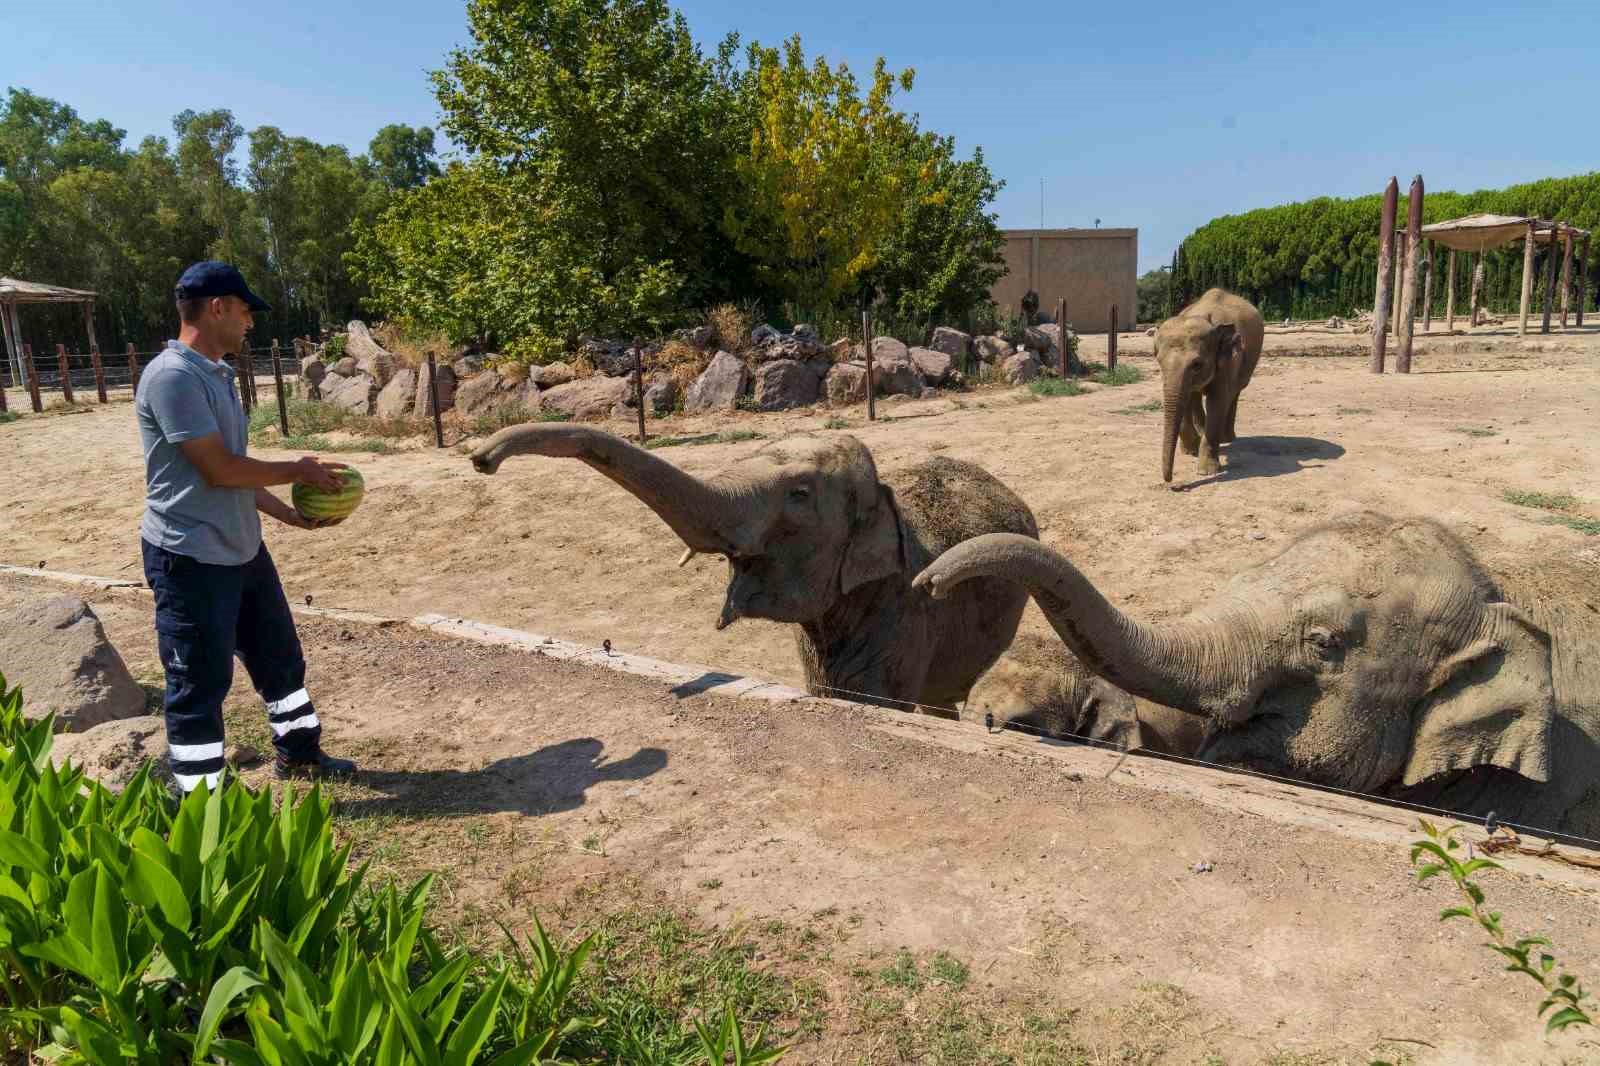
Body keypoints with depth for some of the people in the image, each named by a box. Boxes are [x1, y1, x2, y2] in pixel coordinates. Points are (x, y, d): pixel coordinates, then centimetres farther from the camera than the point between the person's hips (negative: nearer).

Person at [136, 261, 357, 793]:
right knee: (200, 684, 2)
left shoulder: (218, 374, 11)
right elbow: (217, 470, -23)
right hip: (190, 560, -10)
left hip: (242, 549, 10)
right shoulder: (173, 377, -20)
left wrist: (290, 513, 10)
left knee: (280, 653, 21)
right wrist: (296, 471, -10)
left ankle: (298, 750, 39)